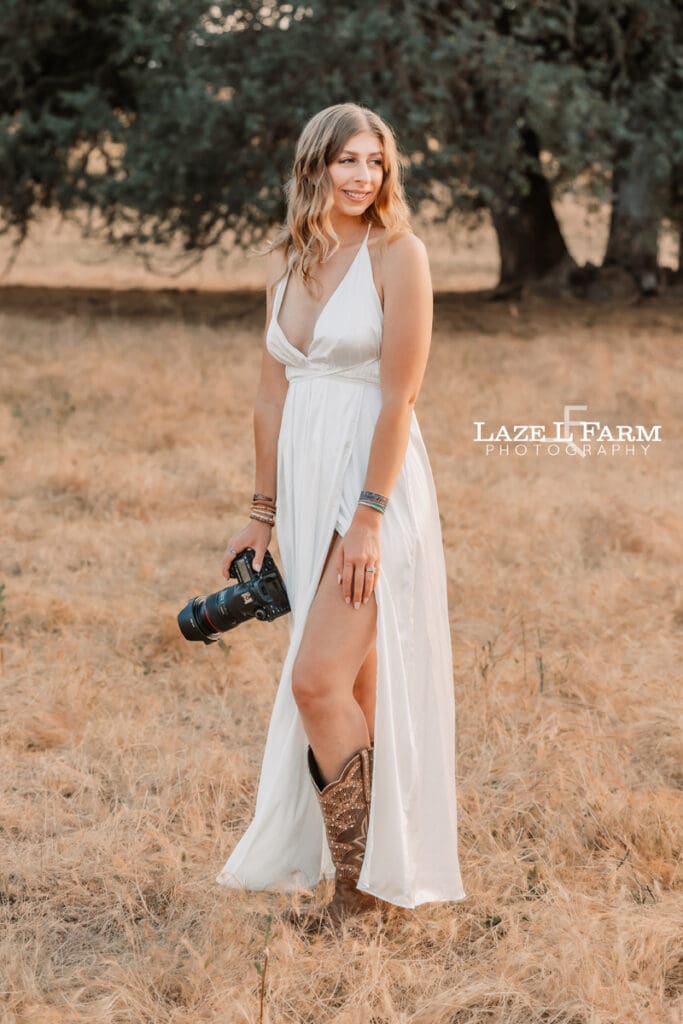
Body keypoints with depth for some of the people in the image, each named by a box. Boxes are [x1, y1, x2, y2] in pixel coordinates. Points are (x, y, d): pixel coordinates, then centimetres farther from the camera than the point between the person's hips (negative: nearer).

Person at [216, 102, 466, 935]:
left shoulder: (397, 254, -8)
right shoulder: (287, 260, 11)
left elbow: (399, 395, -14)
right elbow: (273, 394, 14)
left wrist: (368, 518, -19)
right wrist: (262, 514, 13)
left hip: (374, 486, -6)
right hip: (306, 486, 6)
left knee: (320, 681, -13)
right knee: (343, 688, 12)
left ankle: (363, 888, -1)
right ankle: (360, 875, 22)